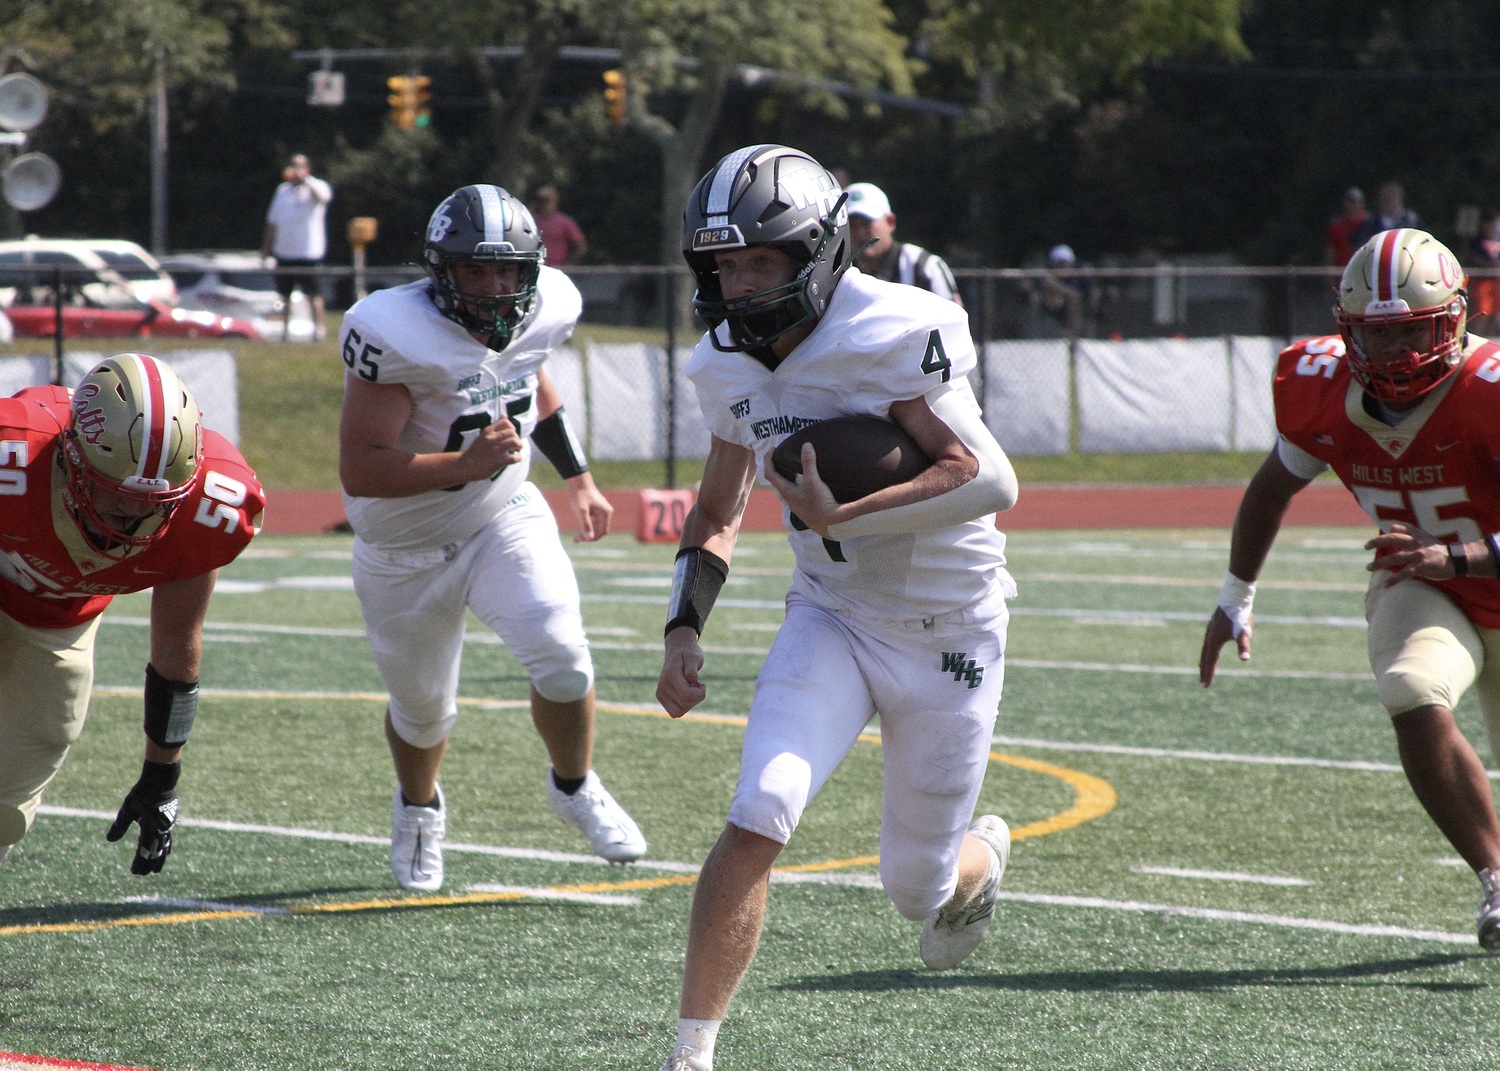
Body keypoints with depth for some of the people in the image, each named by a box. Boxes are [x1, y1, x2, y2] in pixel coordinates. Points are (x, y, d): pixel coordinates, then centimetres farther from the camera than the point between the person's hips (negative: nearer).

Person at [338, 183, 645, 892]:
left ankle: (575, 788, 13)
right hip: (406, 552, -3)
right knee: (424, 708, 16)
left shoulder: (544, 310, -12)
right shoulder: (397, 335, -31)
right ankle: (418, 809, 51)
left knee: (563, 666, -18)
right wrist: (465, 464, -44)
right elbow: (358, 469, -33)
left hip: (505, 521, 3)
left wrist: (577, 477, 19)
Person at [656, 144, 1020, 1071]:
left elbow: (991, 482, -31)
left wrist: (839, 518, -34)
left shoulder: (895, 337, -24)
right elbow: (718, 515, 13)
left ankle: (980, 855, 49)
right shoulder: (730, 367, -3)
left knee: (919, 889, 10)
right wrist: (684, 629, -2)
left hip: (949, 636, -4)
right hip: (832, 621, 4)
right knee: (758, 819, -20)